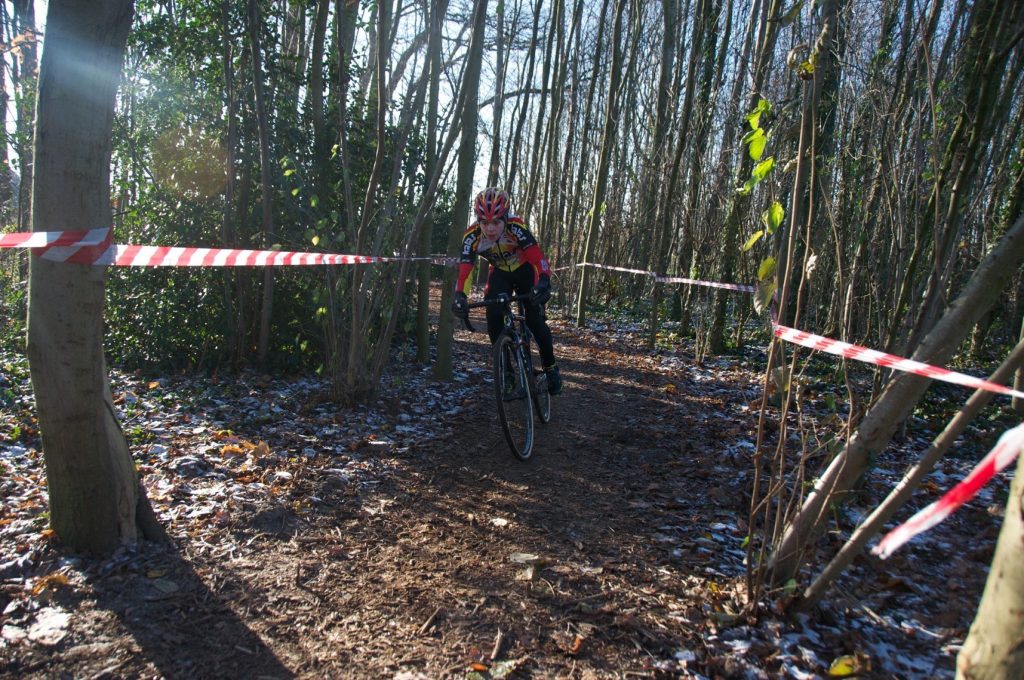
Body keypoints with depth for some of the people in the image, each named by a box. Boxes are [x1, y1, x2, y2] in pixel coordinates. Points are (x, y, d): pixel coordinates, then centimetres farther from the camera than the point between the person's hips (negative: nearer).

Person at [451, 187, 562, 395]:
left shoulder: (516, 227, -35)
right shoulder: (472, 236, -28)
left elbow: (538, 257, -43)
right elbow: (463, 270, -32)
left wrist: (544, 281, -61)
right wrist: (459, 295, -51)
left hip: (524, 271, -2)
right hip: (500, 274, 2)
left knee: (535, 319, -15)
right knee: (493, 317, -17)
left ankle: (550, 367, 7)